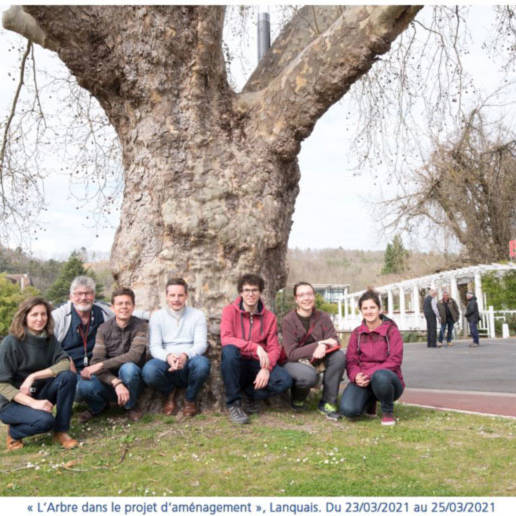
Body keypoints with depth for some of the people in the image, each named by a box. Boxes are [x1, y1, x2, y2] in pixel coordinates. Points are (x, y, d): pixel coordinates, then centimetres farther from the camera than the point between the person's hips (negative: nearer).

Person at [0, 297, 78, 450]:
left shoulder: (49, 339, -1)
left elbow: (65, 363, -15)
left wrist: (33, 376, -27)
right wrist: (33, 403, -30)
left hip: (39, 393, 5)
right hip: (13, 401, -4)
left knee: (68, 376, -23)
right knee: (44, 420, -33)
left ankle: (61, 431, -11)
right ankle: (13, 432, 1)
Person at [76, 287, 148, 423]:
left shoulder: (140, 326, -8)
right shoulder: (104, 328, -3)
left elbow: (134, 355, -23)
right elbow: (97, 360, -15)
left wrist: (101, 365, -27)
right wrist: (116, 383, -32)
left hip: (131, 380, -1)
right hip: (108, 380, 1)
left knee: (128, 368, -35)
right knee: (84, 387, -29)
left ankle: (131, 406, -4)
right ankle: (97, 406, 8)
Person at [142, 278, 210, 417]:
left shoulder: (197, 315, 8)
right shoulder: (157, 316, 9)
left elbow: (201, 343, -4)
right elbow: (154, 346, -1)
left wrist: (186, 355, -27)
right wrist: (168, 356, -25)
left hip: (189, 365, 0)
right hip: (166, 364, 0)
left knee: (202, 363, -35)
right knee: (149, 370, -33)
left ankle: (190, 398, -1)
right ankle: (169, 393, 4)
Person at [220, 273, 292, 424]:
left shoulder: (269, 317, 4)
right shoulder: (230, 311, -5)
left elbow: (274, 348, 0)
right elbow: (226, 339, -21)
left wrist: (266, 368, -20)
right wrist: (256, 347, -31)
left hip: (257, 365, 2)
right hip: (236, 364, -2)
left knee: (285, 380, -25)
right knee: (229, 350, -36)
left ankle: (250, 392, 7)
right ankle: (233, 404, -19)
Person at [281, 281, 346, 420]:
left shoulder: (323, 317, -2)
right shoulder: (288, 321, -13)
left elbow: (335, 342, -10)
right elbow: (291, 353, -18)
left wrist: (324, 347, -33)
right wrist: (317, 345, -27)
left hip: (318, 360, 5)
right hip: (294, 362, -4)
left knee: (339, 356, -23)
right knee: (309, 375, -37)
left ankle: (327, 403, -12)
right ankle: (297, 398, 0)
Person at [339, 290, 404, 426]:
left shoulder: (391, 330, -2)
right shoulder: (357, 333, 8)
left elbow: (395, 360, -12)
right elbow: (351, 360, 2)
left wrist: (369, 374, -24)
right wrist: (356, 376, -22)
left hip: (388, 379, -2)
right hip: (363, 380, 3)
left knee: (380, 376, -40)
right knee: (348, 409, -26)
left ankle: (388, 412, -8)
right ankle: (370, 400, 10)